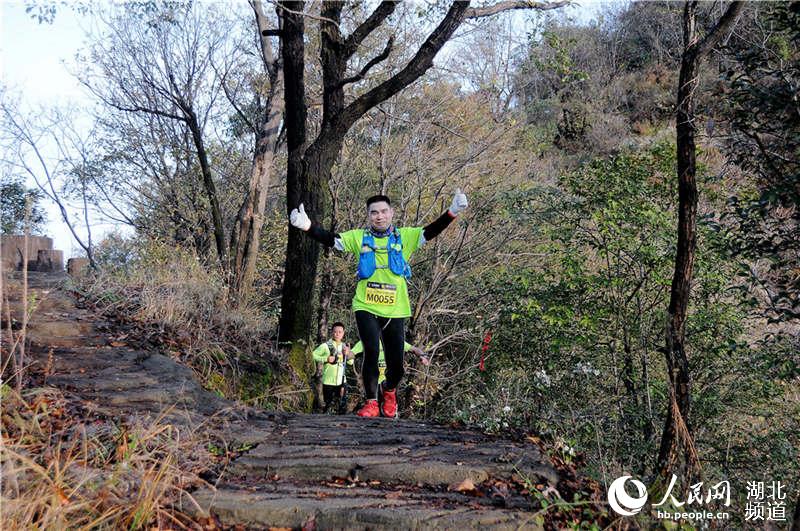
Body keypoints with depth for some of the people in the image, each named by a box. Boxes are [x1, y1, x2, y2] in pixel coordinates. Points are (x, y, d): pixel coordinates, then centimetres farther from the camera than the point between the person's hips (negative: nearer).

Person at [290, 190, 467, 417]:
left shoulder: (405, 237, 7)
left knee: (397, 365, 2)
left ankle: (389, 391, 35)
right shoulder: (359, 237, 5)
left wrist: (452, 213, -17)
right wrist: (307, 226, -22)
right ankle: (371, 401, 0)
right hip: (366, 307, -1)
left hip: (395, 311, 1)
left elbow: (430, 232, -3)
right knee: (371, 352, -18)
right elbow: (331, 239, -5)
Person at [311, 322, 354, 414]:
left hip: (342, 381, 4)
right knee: (329, 404, 0)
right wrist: (326, 359, -16)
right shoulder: (326, 346, -5)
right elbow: (314, 354, -5)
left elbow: (350, 363, 14)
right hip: (329, 381, -4)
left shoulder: (345, 346, 10)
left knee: (343, 407, 5)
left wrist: (348, 354, -6)